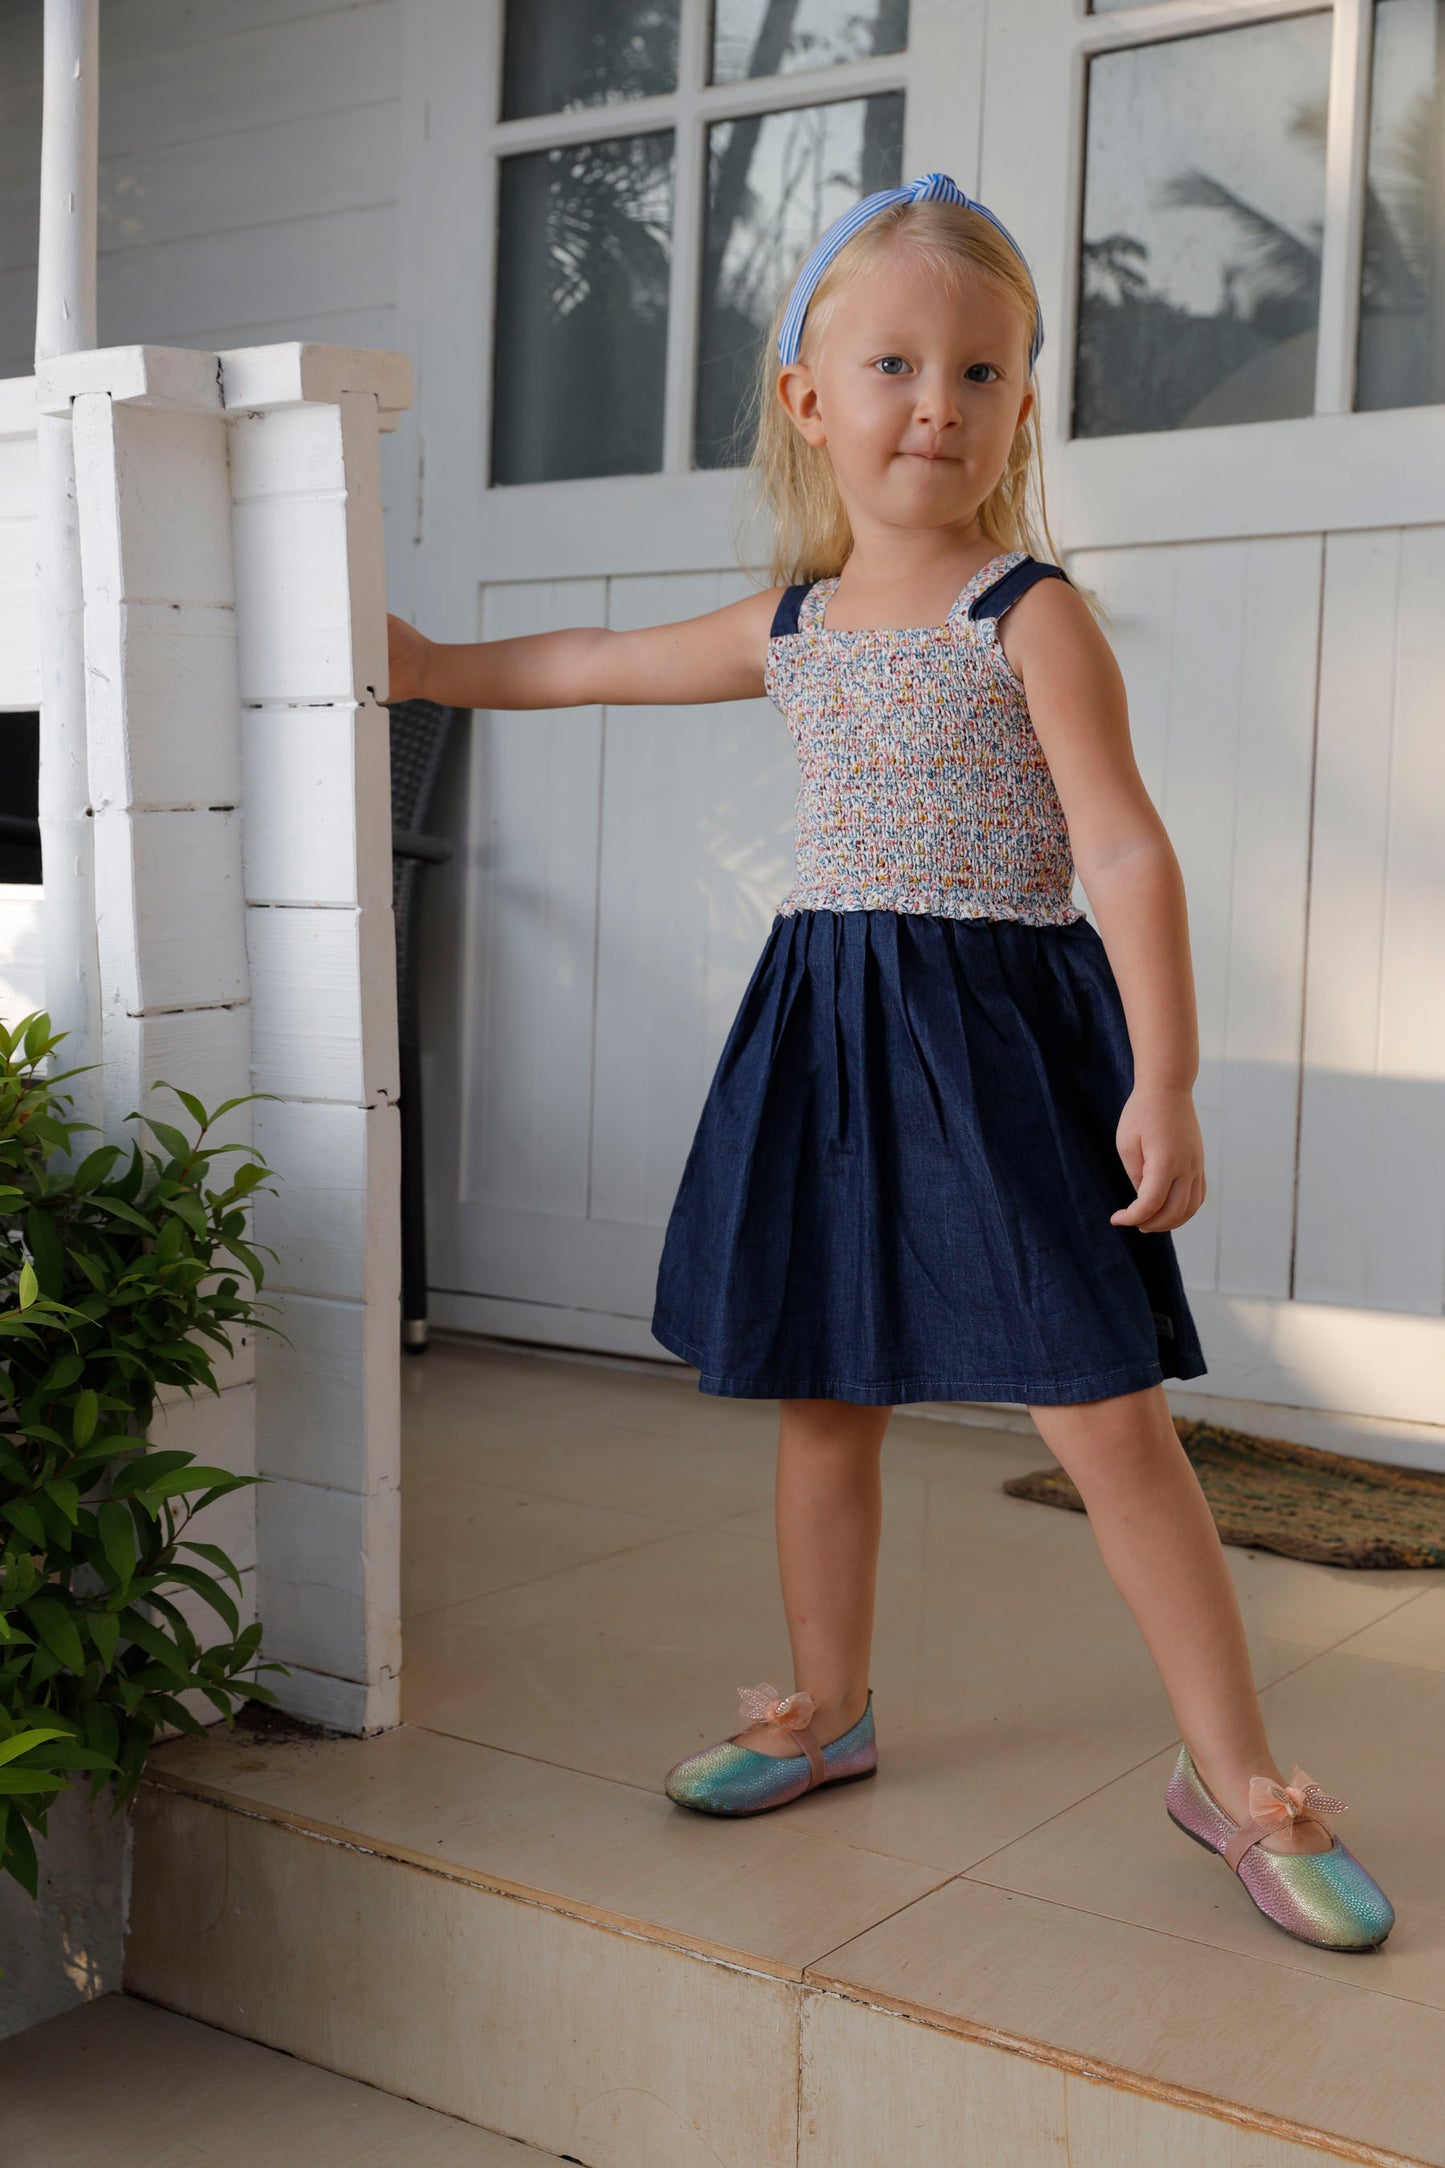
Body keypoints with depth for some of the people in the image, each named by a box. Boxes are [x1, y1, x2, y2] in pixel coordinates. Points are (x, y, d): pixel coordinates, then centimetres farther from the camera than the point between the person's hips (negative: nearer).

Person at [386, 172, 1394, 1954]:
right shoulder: (791, 626, 9)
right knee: (822, 1395, 12)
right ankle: (828, 1707, 31)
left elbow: (1123, 847, -12)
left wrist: (1164, 1084, -19)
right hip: (828, 1038, 6)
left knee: (1108, 1415, -6)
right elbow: (594, 664, 24)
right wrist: (430, 666, 30)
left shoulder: (1030, 612, -7)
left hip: (1001, 1037, -5)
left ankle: (1233, 1772, 8)